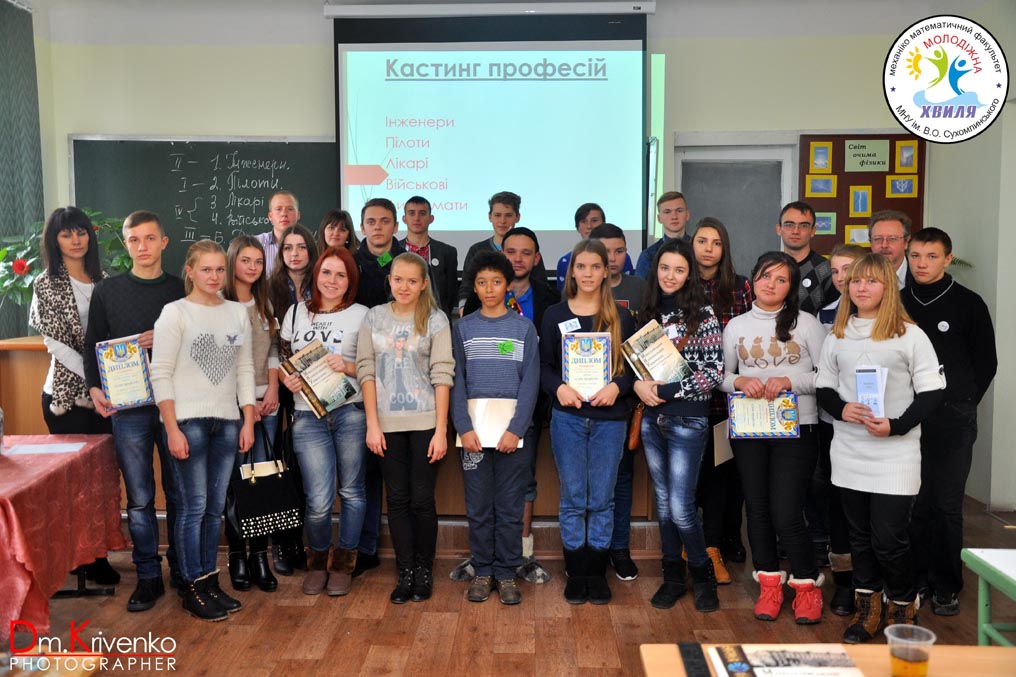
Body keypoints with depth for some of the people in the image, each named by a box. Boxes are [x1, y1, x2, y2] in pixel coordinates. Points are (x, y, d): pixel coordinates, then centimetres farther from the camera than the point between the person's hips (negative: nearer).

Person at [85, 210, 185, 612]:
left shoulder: (181, 290, 6)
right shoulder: (107, 291, 7)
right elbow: (93, 345, 8)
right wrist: (95, 387, -6)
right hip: (128, 407, 0)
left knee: (179, 492, 7)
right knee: (139, 498, 3)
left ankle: (182, 569, 20)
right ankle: (148, 576, 14)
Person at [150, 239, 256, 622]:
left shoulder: (237, 313, 10)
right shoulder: (174, 313, -4)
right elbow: (161, 375, -7)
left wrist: (248, 421, 6)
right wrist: (172, 429, -12)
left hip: (226, 421, 5)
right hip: (187, 420, -4)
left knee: (216, 506, 9)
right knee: (193, 506, -2)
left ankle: (210, 582, 20)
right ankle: (193, 589, 10)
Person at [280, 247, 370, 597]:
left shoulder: (361, 315, 2)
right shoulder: (296, 313, 12)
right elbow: (283, 358, 19)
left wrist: (348, 367, -17)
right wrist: (286, 379, -1)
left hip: (351, 413, -1)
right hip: (308, 417, 1)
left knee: (351, 491, 8)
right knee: (318, 500, -2)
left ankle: (343, 563, 26)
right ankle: (317, 561, 24)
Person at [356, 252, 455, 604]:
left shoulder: (435, 320, -1)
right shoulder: (374, 317, 5)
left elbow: (442, 375, -5)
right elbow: (366, 370, 3)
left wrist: (441, 430, -10)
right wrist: (372, 425, -3)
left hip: (424, 423, -2)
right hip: (387, 424, 2)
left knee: (422, 499, 3)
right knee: (397, 499, 7)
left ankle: (424, 570, 20)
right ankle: (405, 573, 19)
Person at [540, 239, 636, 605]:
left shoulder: (621, 317, 5)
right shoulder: (555, 315, 5)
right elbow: (544, 366, 4)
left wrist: (617, 387, -14)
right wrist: (559, 387, -15)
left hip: (610, 418, 0)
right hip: (568, 417, 0)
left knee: (602, 499, 6)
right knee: (573, 498, 5)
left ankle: (597, 572, 18)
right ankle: (575, 572, 17)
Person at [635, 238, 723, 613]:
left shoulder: (702, 314, -7)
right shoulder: (648, 312, 8)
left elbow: (714, 373, -11)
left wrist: (664, 391, -14)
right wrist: (638, 384, -7)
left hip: (687, 420, -5)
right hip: (652, 418, 5)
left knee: (681, 507, -5)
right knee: (663, 502, 12)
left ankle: (703, 574, 19)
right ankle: (672, 577, 26)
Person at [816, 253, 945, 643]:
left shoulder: (910, 335, -2)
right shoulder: (836, 337, 9)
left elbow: (932, 392, -4)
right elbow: (823, 389, 12)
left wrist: (896, 426, -16)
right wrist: (841, 409, -9)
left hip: (895, 454, -4)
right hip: (849, 453, 4)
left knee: (889, 540, -3)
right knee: (860, 535, 12)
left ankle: (903, 608, 23)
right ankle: (867, 608, 27)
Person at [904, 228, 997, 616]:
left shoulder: (968, 304, 1)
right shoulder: (899, 303, 8)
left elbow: (986, 362, 6)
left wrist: (961, 405, 1)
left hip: (952, 420, -2)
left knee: (946, 504, 0)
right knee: (914, 501, 6)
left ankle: (946, 586, 13)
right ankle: (918, 579, 20)